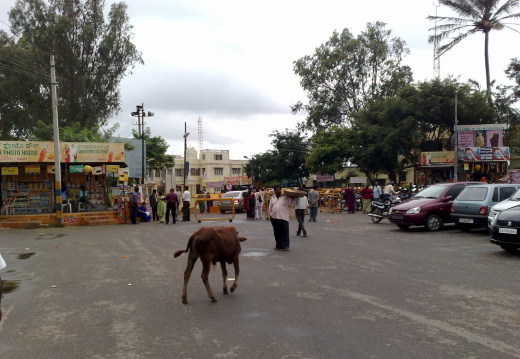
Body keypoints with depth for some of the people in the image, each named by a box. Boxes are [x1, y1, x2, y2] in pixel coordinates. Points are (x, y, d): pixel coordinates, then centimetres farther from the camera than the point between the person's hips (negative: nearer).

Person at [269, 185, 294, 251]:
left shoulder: (285, 197, 7)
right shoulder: (272, 198, 16)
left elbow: (289, 205, 5)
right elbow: (270, 207, 20)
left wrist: (291, 199, -9)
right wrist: (270, 214, 15)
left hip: (283, 217, -3)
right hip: (274, 217, 3)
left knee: (285, 232, -7)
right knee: (277, 232, 7)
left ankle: (285, 246, -3)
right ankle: (279, 245, 16)